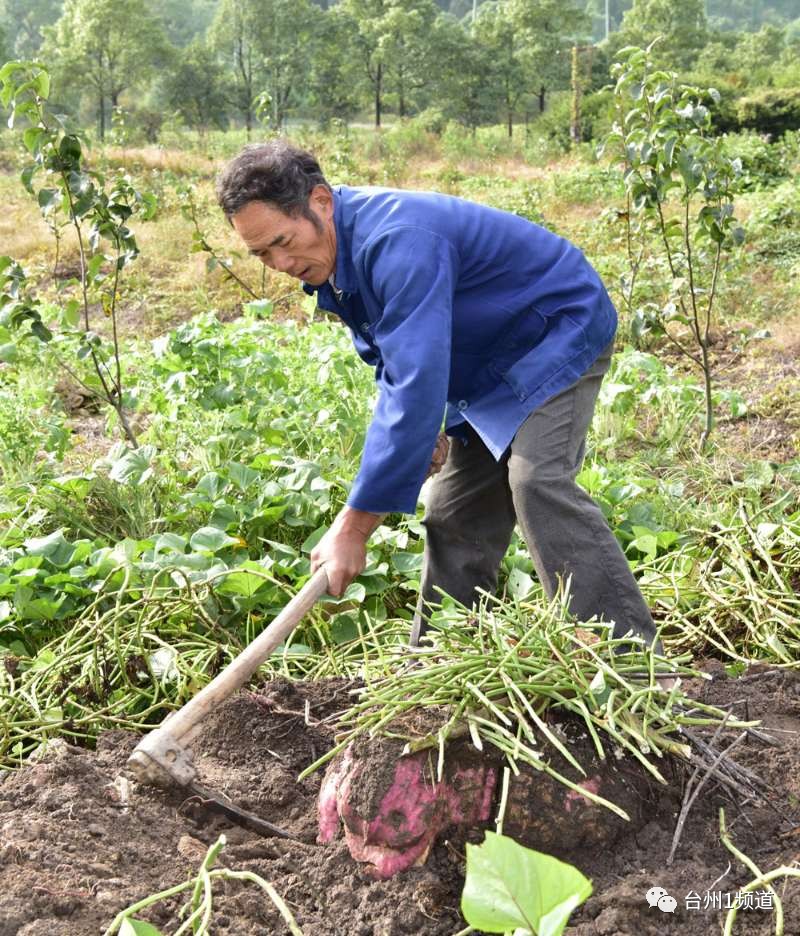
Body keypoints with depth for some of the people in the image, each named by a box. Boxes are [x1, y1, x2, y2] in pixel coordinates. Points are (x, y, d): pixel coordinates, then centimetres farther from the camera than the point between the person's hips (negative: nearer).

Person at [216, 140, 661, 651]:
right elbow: (397, 361, 11)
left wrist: (355, 525, -39)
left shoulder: (398, 242, -35)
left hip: (561, 333, -9)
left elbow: (417, 385, -41)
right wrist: (423, 431, -8)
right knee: (455, 512, 6)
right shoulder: (330, 255, -4)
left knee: (539, 483, -28)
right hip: (489, 368, 9)